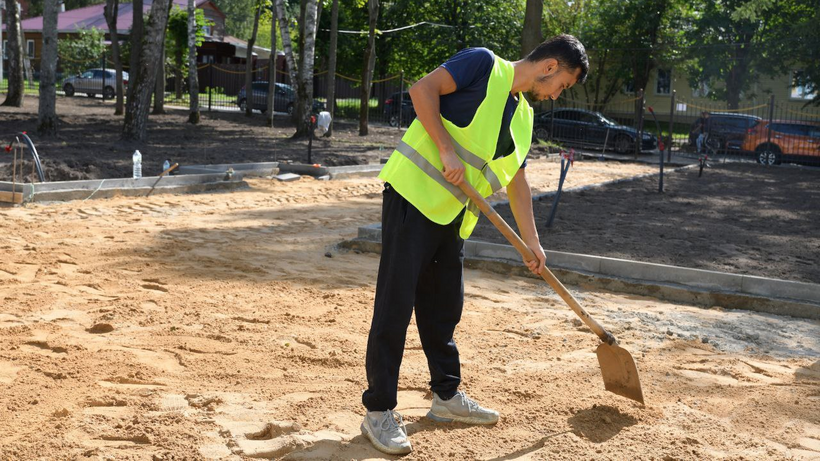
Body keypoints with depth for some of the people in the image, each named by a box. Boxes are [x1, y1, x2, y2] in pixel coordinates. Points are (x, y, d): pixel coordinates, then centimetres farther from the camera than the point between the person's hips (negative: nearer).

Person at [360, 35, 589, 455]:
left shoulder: (524, 117, 18)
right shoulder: (484, 64, -6)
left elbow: (516, 180, 24)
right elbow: (423, 89, -16)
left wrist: (532, 242, 22)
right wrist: (447, 150, -20)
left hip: (451, 217, 9)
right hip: (414, 195, -8)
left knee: (444, 307, 15)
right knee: (396, 303, -6)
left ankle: (446, 397, 30)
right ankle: (379, 411, 0)